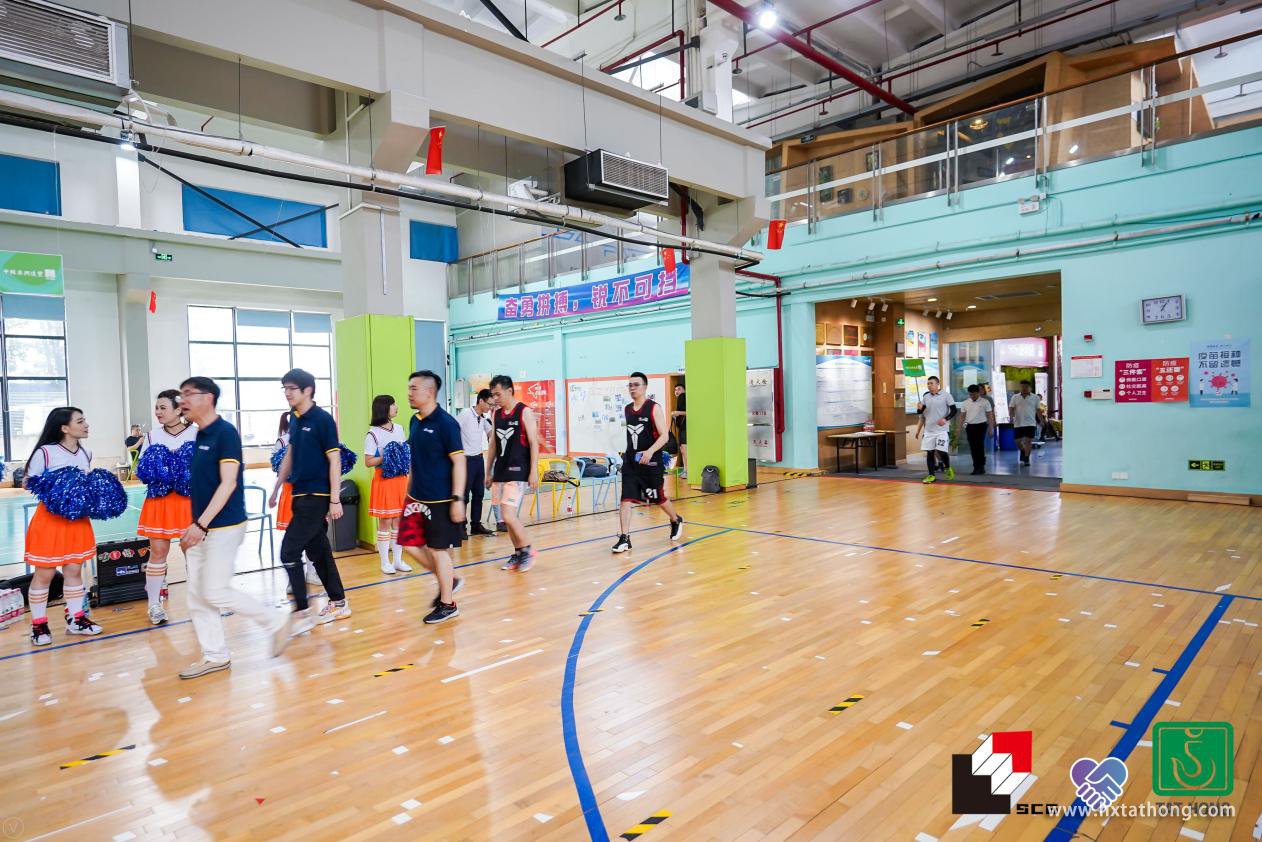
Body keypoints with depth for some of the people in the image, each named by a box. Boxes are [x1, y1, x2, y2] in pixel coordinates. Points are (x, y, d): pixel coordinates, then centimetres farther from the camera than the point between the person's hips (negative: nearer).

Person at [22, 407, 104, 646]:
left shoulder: (85, 453, 4)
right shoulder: (45, 452, -15)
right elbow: (29, 483, -8)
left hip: (78, 518, 5)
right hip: (50, 518, -5)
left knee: (74, 570, 12)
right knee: (44, 574, 5)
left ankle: (75, 619, 22)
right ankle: (38, 624, 18)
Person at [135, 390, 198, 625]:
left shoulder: (196, 433, -3)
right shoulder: (152, 436, 6)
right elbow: (143, 469, 10)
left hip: (190, 498, -2)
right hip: (159, 500, 2)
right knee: (158, 551, 4)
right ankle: (154, 605, 17)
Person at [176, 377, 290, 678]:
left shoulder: (225, 433, -14)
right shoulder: (199, 436, 12)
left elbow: (228, 483, -20)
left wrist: (201, 523, -24)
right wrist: (193, 526, 15)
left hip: (223, 527, -9)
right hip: (200, 528, 9)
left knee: (215, 592, -6)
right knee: (197, 594, 10)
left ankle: (276, 622, 10)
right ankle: (215, 656, 20)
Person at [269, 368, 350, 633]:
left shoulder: (323, 419, -13)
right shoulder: (294, 420, 10)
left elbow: (335, 460, -15)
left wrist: (335, 500, -17)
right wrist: (276, 488, 23)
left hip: (317, 497, -8)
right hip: (301, 495, 8)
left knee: (289, 551, -8)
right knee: (318, 550, 13)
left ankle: (302, 613, 1)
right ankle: (338, 603, 25)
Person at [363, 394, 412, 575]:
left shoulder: (399, 429, 9)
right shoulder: (373, 434, -8)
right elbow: (368, 462, -9)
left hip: (401, 479, 5)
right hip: (383, 480, -5)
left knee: (399, 521, 9)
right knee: (385, 522, 0)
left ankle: (398, 560, 17)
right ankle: (385, 562, 11)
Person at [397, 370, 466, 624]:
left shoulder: (445, 423, -16)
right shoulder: (415, 421, 7)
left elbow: (459, 462, -17)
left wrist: (458, 499, -19)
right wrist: (411, 489, 18)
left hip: (440, 500, -8)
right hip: (416, 497, 8)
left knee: (438, 550, 2)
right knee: (410, 545, 9)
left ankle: (447, 604, 19)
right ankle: (449, 579, 29)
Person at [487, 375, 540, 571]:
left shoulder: (525, 412, -7)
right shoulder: (496, 415, 11)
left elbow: (534, 443, -10)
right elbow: (494, 445, 16)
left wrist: (533, 472, -15)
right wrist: (488, 472, 14)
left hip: (518, 472, -7)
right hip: (500, 471, 7)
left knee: (508, 515, -14)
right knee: (508, 517, 9)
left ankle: (528, 550, 3)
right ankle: (518, 554, 21)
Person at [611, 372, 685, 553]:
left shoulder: (654, 408, -10)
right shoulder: (627, 409, 8)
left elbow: (664, 435, -17)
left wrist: (650, 451, -30)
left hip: (651, 462, -4)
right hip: (630, 462, 4)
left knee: (659, 498, 13)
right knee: (625, 499, -8)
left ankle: (676, 521, 41)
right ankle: (624, 539, -4)